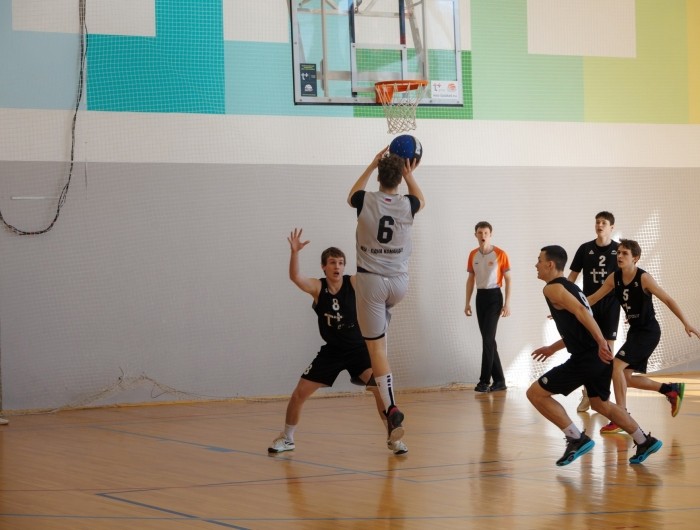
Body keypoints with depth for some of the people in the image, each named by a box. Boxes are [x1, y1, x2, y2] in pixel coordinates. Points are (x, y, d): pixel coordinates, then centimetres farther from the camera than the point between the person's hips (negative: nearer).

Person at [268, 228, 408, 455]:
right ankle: (286, 438, 22)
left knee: (380, 388, -19)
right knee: (299, 393, 0)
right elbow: (295, 277, -30)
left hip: (358, 349, -2)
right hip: (331, 351, 2)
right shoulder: (317, 287, -12)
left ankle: (394, 438, -3)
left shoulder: (354, 283, -12)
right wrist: (294, 252, -47)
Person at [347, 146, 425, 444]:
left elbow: (350, 197, 19)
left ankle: (391, 410, -10)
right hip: (399, 282, 3)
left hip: (371, 280, -3)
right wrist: (409, 174, 25)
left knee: (376, 346, 0)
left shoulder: (366, 202, -9)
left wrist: (372, 166, 22)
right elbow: (421, 201, 22)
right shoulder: (407, 205, -6)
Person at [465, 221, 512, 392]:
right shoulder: (473, 255, 7)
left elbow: (508, 279, -5)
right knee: (488, 339, 7)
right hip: (480, 296, 6)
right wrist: (467, 302, 10)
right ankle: (499, 380, 13)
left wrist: (507, 303, -11)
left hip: (494, 296, -5)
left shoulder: (500, 254, -8)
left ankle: (484, 380, -8)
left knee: (488, 338, -12)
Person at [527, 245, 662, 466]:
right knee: (600, 404, 29)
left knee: (535, 393, -3)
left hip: (587, 358, -10)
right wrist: (552, 348, 35)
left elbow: (581, 312, -24)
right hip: (599, 356, 10)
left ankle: (577, 439, -2)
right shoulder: (569, 286, 21)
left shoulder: (552, 288, -8)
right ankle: (644, 442, 30)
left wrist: (601, 342, -32)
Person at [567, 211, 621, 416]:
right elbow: (572, 276, 7)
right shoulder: (585, 249, 2)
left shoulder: (619, 250, -1)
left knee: (607, 349, 0)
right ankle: (587, 395, 6)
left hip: (611, 305, -1)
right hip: (588, 305, 1)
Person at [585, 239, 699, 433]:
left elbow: (667, 300, -14)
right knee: (626, 377, 10)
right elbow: (593, 299, 8)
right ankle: (672, 390, 28)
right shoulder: (614, 278, 0)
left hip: (648, 332, -7)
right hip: (634, 331, 8)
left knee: (616, 366, -19)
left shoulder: (643, 278, -17)